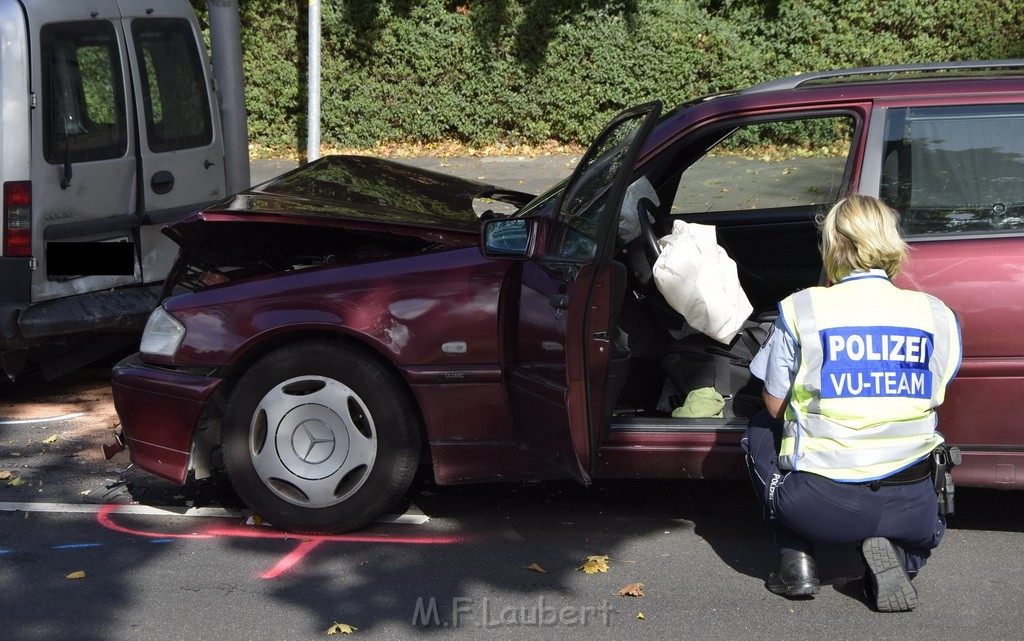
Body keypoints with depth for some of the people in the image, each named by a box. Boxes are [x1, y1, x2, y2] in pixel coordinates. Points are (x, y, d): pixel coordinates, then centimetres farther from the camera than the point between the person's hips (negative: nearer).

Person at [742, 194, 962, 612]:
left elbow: (775, 405, 2)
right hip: (910, 510, 2)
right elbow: (930, 400, 11)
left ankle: (797, 559, 14)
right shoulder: (938, 316, 1)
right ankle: (893, 552, 6)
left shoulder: (801, 310, -6)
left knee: (761, 431, 30)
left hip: (821, 508, -2)